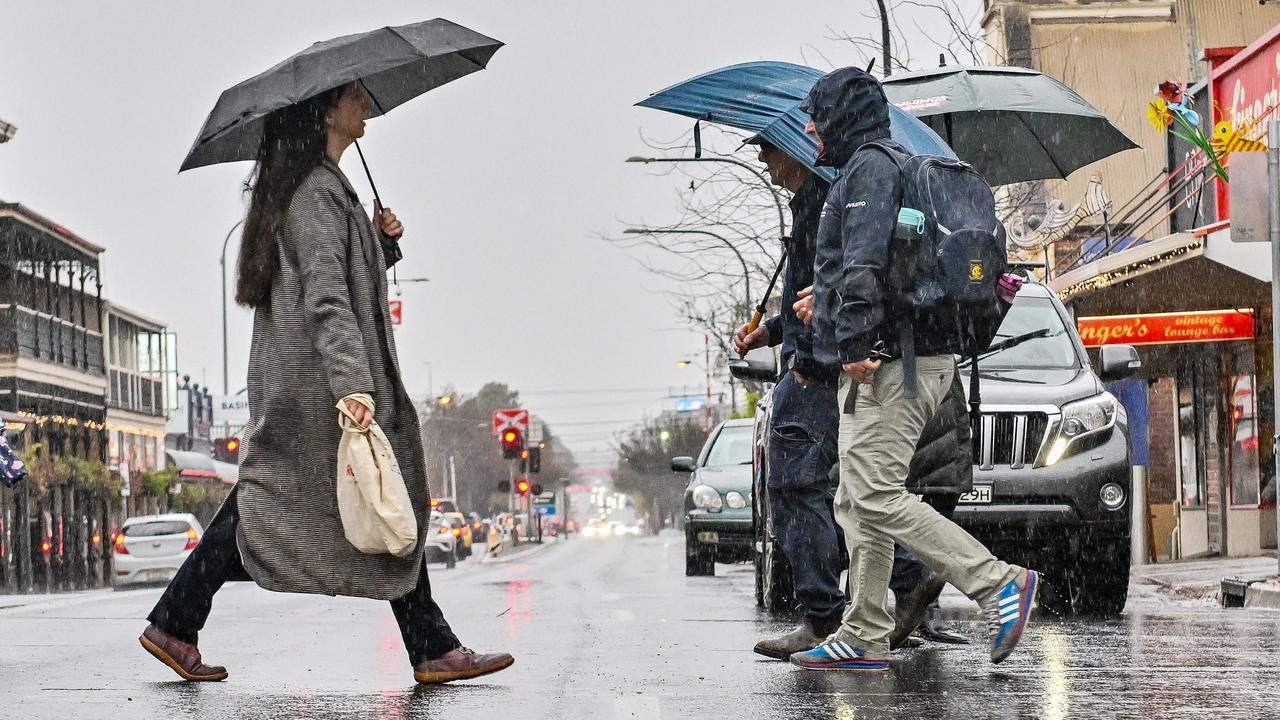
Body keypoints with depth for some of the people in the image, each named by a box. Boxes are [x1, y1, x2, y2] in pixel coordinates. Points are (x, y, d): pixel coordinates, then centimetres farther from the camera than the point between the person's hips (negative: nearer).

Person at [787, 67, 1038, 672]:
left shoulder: (870, 166, -8)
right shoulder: (866, 169, 24)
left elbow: (864, 260, -20)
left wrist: (855, 340, -26)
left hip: (889, 364, -11)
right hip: (886, 364, 11)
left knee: (877, 496, -17)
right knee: (856, 503, 9)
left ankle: (1000, 583, -19)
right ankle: (864, 638, 8)